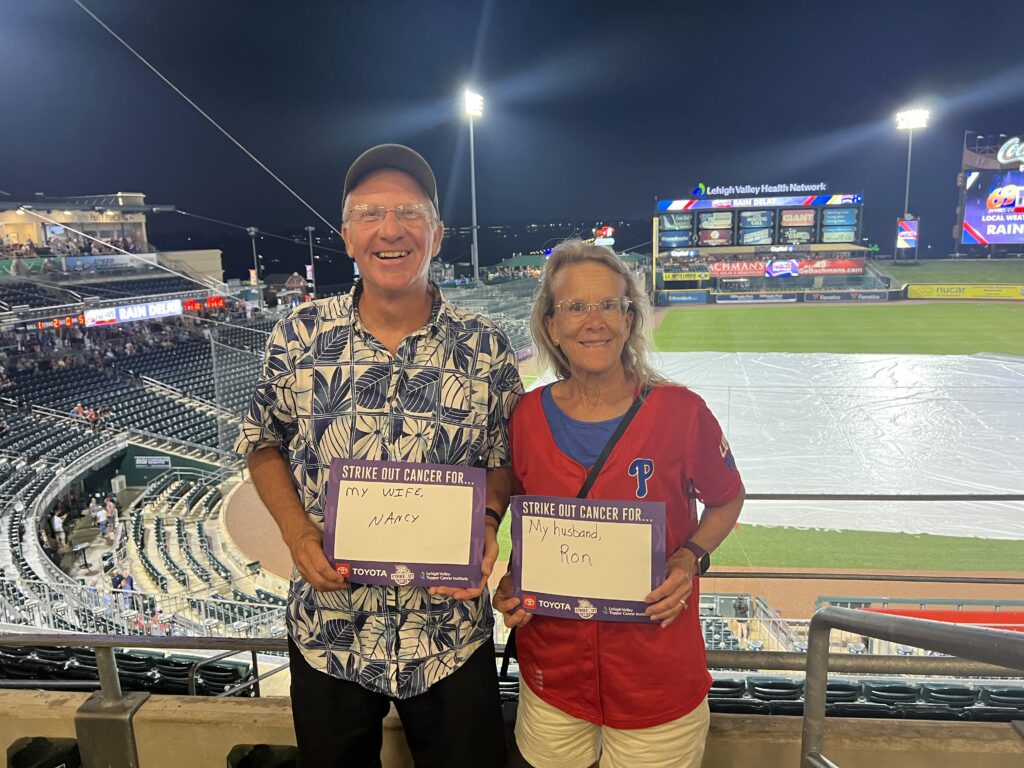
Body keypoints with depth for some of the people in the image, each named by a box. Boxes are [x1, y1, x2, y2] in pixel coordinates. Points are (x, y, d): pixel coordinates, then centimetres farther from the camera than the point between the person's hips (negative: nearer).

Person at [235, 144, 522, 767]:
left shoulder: (486, 348, -10)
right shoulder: (300, 336, -8)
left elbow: (503, 461, 1)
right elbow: (264, 445, 4)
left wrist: (484, 523, -19)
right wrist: (298, 534, -11)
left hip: (453, 637, 0)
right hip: (328, 631, 1)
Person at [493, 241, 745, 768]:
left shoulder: (680, 411, -14)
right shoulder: (527, 417, -7)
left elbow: (727, 501, 3)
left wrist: (688, 560, -13)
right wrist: (511, 585, -7)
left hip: (659, 677, -2)